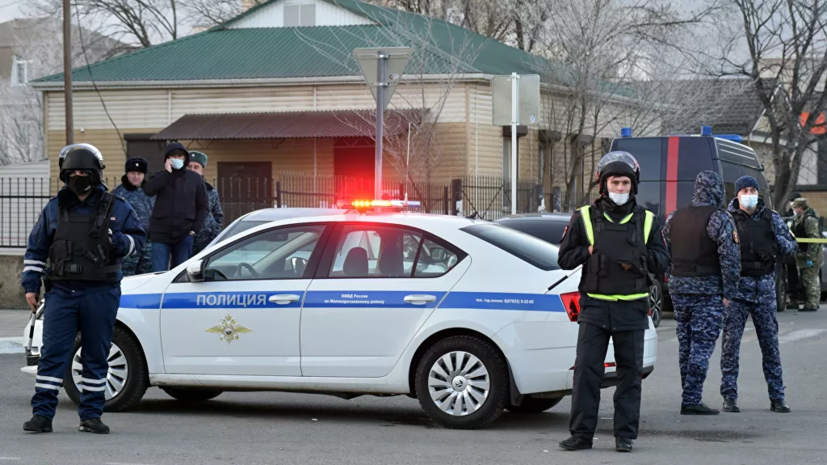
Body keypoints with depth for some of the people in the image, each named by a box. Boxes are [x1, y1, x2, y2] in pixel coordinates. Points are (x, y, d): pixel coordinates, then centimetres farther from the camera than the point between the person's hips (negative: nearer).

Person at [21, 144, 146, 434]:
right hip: (61, 291, 1)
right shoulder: (54, 209, 10)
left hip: (101, 293, -1)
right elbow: (36, 249, 15)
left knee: (96, 356, 5)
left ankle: (91, 415, 13)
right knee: (52, 353, -5)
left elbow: (138, 237, 11)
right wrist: (31, 284, 8)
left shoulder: (116, 208, 6)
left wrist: (120, 242, -11)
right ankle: (42, 413, -3)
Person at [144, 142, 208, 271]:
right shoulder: (161, 177, 7)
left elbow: (203, 206, 8)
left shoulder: (195, 179, 7)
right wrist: (167, 173, -13)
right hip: (161, 232, -1)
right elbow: (148, 190, -14)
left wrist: (195, 229, -2)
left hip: (184, 233, 1)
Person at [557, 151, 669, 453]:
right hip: (594, 306, -1)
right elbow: (564, 258, 7)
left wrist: (639, 258, -9)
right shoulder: (584, 218, 5)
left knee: (630, 373, 4)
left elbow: (663, 261, 8)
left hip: (632, 308, 1)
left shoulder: (646, 220, 8)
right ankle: (581, 434, 1)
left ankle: (625, 435, 11)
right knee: (586, 371, -5)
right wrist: (590, 252, -7)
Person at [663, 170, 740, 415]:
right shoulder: (719, 218, -10)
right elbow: (730, 258, -15)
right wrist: (728, 292, -9)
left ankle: (690, 397, 18)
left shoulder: (675, 217, 10)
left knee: (685, 343, 14)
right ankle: (691, 400, -8)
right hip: (708, 288, -6)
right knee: (702, 345, -5)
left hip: (679, 287, 6)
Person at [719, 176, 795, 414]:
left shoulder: (771, 218, 9)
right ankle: (729, 396, 3)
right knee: (731, 342, -4)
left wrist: (777, 240, -9)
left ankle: (777, 397, 11)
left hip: (765, 288, 3)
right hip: (737, 287, -3)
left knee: (770, 342, 5)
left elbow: (792, 247, 11)